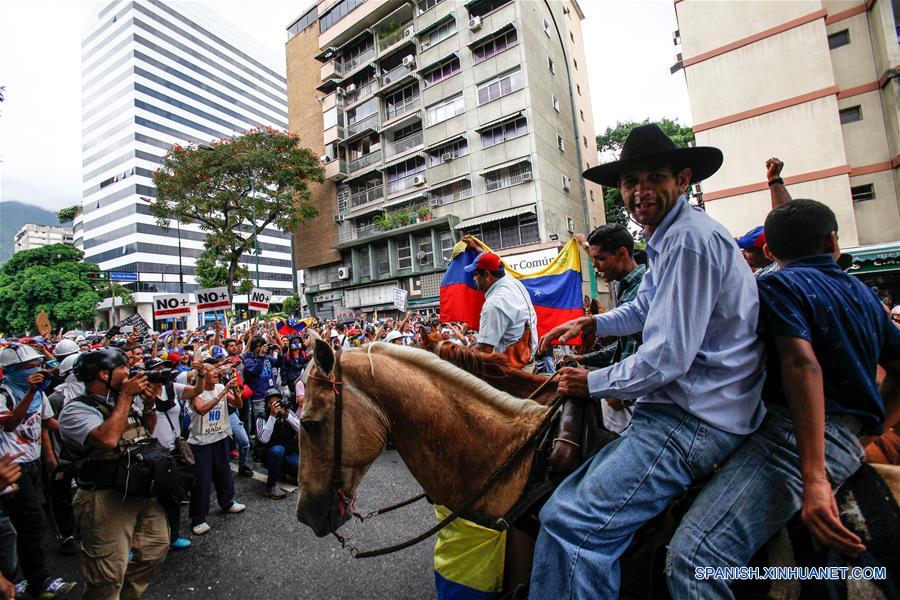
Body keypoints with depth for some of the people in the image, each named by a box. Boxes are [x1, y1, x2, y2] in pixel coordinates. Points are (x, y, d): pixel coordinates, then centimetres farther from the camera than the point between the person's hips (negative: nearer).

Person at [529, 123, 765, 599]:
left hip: (694, 421, -10)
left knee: (573, 522, -20)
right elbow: (643, 310, 31)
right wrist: (589, 323, 17)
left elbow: (666, 359, -21)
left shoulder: (689, 239, -17)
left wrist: (591, 384, -8)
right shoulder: (668, 238, 17)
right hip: (677, 409, 10)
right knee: (558, 510, 7)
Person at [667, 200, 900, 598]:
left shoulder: (779, 284, -4)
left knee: (691, 557, -22)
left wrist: (814, 478, -27)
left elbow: (803, 365, -20)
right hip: (851, 441, 10)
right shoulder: (862, 292, 20)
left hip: (796, 431, -9)